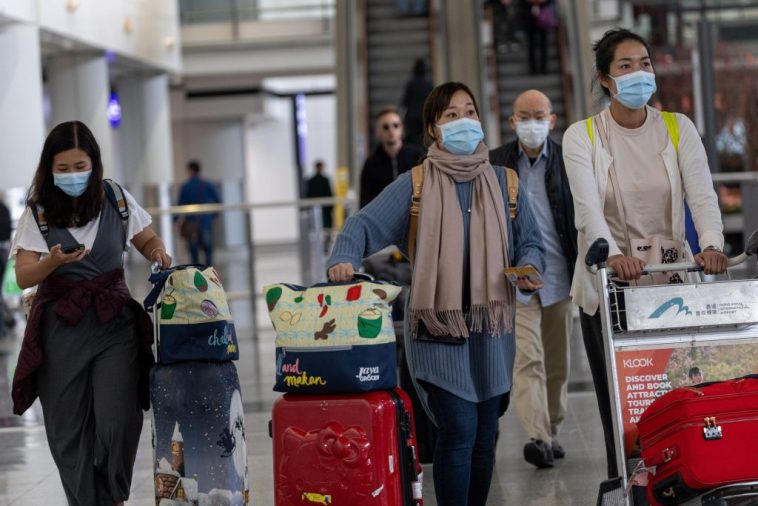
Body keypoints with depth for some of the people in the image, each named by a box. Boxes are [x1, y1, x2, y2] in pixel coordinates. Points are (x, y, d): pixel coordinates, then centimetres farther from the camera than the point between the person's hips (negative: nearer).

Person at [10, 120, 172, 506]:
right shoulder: (38, 212, 0)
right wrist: (54, 261, -25)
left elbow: (147, 240, 18)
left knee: (118, 420, -11)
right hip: (61, 328, 0)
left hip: (114, 323, 0)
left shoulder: (116, 200, 3)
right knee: (67, 428, 2)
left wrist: (158, 252, -6)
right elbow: (23, 277, -5)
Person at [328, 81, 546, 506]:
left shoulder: (504, 183, 10)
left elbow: (530, 242, 12)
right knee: (459, 430, -12)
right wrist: (344, 259, -26)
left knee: (485, 434, 9)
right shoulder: (415, 184, 0)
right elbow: (365, 225, -7)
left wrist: (529, 268, -10)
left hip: (491, 327, 4)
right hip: (436, 327, -4)